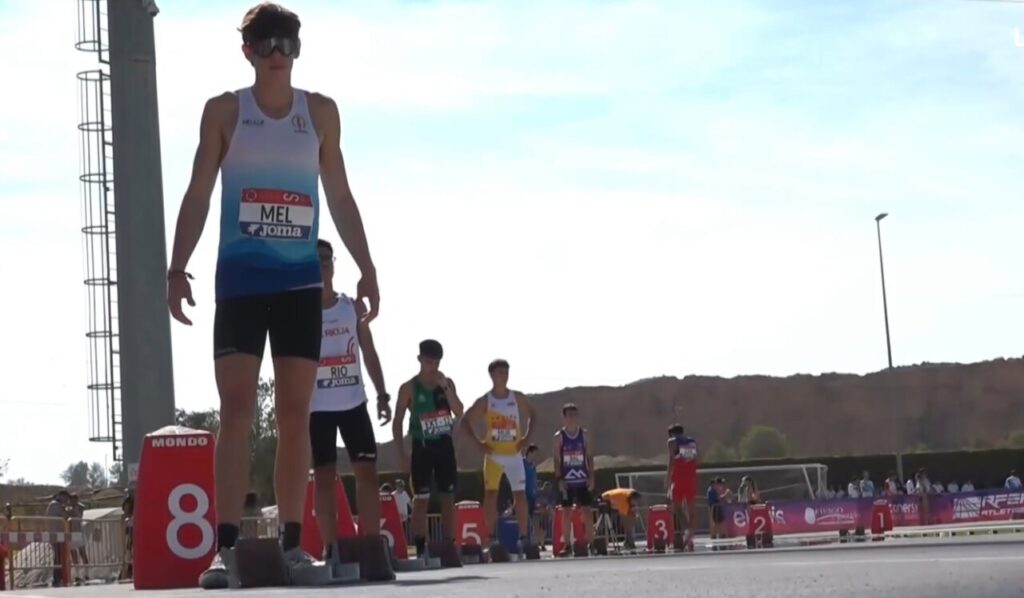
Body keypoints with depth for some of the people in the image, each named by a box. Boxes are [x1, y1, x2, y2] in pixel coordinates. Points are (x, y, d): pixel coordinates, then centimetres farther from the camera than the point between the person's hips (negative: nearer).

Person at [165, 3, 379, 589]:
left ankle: (292, 542, 5)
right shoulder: (225, 111, 3)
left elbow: (341, 197, 12)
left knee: (296, 413, 2)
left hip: (301, 280, 2)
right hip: (240, 278, -2)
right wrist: (179, 268, -11)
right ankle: (227, 545, -11)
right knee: (237, 409, -9)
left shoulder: (320, 112, 9)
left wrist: (366, 268, 5)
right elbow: (198, 194, 0)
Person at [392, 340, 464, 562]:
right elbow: (397, 422, -4)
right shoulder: (409, 388, -4)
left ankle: (449, 546, 10)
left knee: (448, 497, 4)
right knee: (421, 499, -7)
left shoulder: (447, 383, 7)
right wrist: (401, 454, -11)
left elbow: (459, 413, -2)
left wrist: (445, 387, -12)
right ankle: (421, 549, -7)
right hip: (422, 446, -4)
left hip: (444, 444, 4)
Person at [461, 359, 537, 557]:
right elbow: (465, 421, 1)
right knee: (490, 494, -6)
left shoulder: (517, 398, 3)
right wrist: (478, 443, -8)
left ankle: (524, 538, 2)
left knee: (520, 495, -3)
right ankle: (493, 539, -2)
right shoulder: (484, 401, -3)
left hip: (514, 454, 1)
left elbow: (532, 414, 15)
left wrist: (528, 437, 2)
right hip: (493, 455, -1)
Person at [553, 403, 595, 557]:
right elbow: (557, 459, 0)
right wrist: (559, 479, -8)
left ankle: (590, 542, 3)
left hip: (583, 480, 1)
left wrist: (591, 477, -1)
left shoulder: (583, 434, 4)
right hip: (566, 480, -1)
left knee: (586, 510, -1)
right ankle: (566, 545, 6)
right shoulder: (559, 436, 0)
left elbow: (589, 456, 6)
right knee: (566, 512, 0)